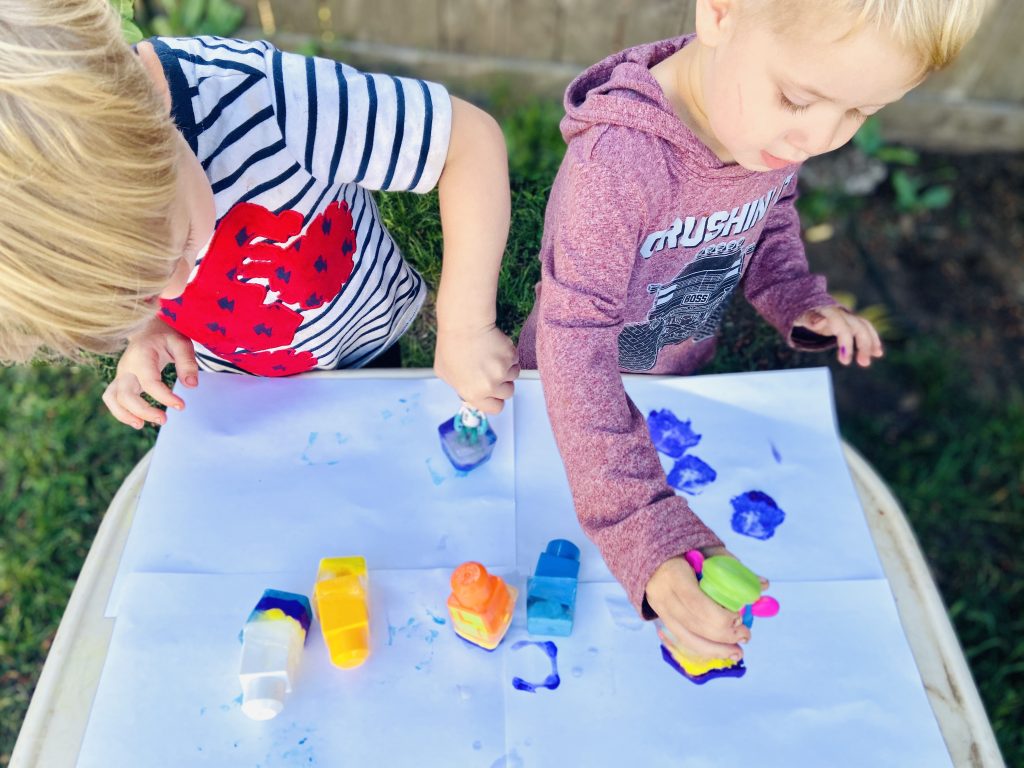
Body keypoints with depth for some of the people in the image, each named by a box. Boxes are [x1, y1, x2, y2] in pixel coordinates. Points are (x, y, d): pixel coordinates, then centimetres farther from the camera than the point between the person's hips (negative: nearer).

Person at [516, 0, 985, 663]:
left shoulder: (777, 125, -19)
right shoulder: (617, 161, -41)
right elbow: (575, 340, -42)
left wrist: (797, 298, -17)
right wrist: (645, 533, -50)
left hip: (684, 374, 4)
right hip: (584, 393, -4)